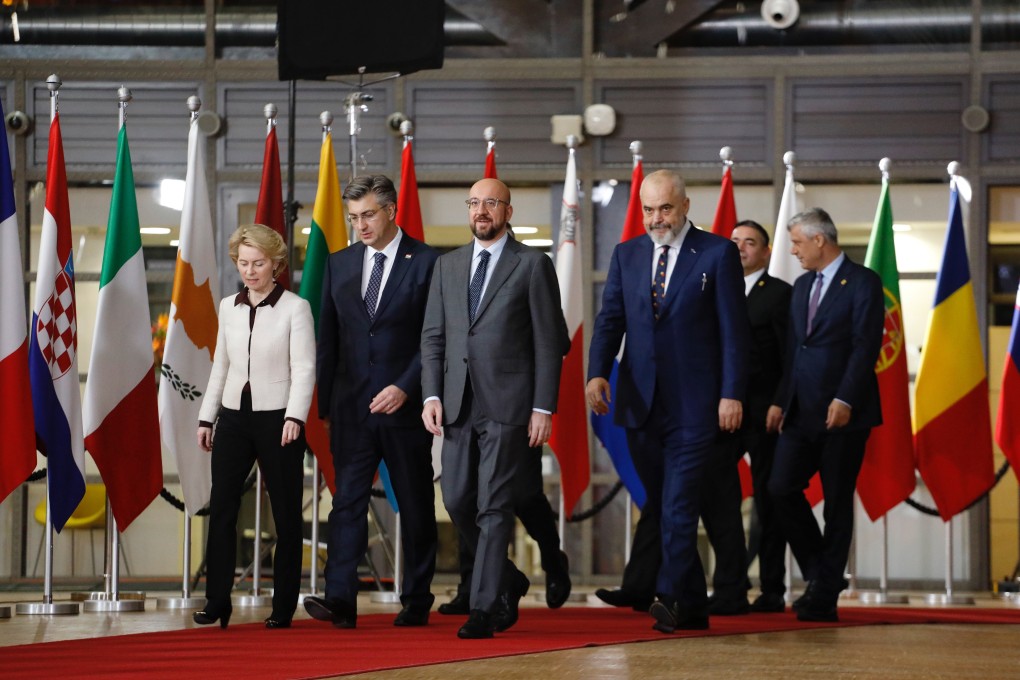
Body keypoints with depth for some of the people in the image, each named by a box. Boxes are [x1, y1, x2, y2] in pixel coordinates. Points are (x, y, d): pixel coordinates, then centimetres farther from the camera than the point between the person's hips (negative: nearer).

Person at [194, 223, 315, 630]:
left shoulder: (295, 308, -5)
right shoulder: (228, 307, 10)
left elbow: (304, 368, -10)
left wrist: (294, 417, -21)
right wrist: (206, 417, 14)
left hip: (276, 418, -4)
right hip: (234, 416, 4)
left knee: (286, 515, 2)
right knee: (221, 508, -1)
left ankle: (283, 607, 9)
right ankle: (217, 601, 4)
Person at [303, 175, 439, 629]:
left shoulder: (426, 263, -3)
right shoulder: (339, 264, 11)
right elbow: (328, 340, 12)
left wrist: (405, 388, -16)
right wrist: (325, 406, 8)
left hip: (405, 405, -3)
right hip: (352, 406, 3)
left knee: (415, 506, 7)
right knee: (347, 501, -6)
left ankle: (416, 601, 16)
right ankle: (340, 599, -13)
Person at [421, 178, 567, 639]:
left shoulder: (532, 265, 0)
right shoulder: (448, 265, 14)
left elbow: (549, 342, -3)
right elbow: (432, 336, 13)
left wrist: (543, 408, -9)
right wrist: (431, 396, 1)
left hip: (507, 405, -5)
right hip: (458, 405, 5)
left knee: (494, 507, -6)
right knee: (457, 500, 5)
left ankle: (484, 608, -2)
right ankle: (508, 581, 25)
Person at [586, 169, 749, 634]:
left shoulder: (717, 253, -1)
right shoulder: (627, 254, 12)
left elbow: (733, 329, -3)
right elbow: (610, 319, 7)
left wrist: (731, 394, -10)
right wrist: (597, 372, -10)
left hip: (692, 404, -5)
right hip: (640, 403, 5)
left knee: (678, 504, -13)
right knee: (659, 506, 9)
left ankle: (670, 597, -18)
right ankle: (693, 605, 18)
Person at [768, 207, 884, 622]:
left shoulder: (862, 282, -5)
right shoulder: (802, 286, 18)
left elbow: (866, 346, -13)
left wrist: (845, 400, -22)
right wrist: (781, 400, 11)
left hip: (842, 414, -7)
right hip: (802, 413, 7)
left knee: (838, 502, -1)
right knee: (781, 488, -4)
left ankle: (824, 596, 5)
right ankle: (819, 573, 12)